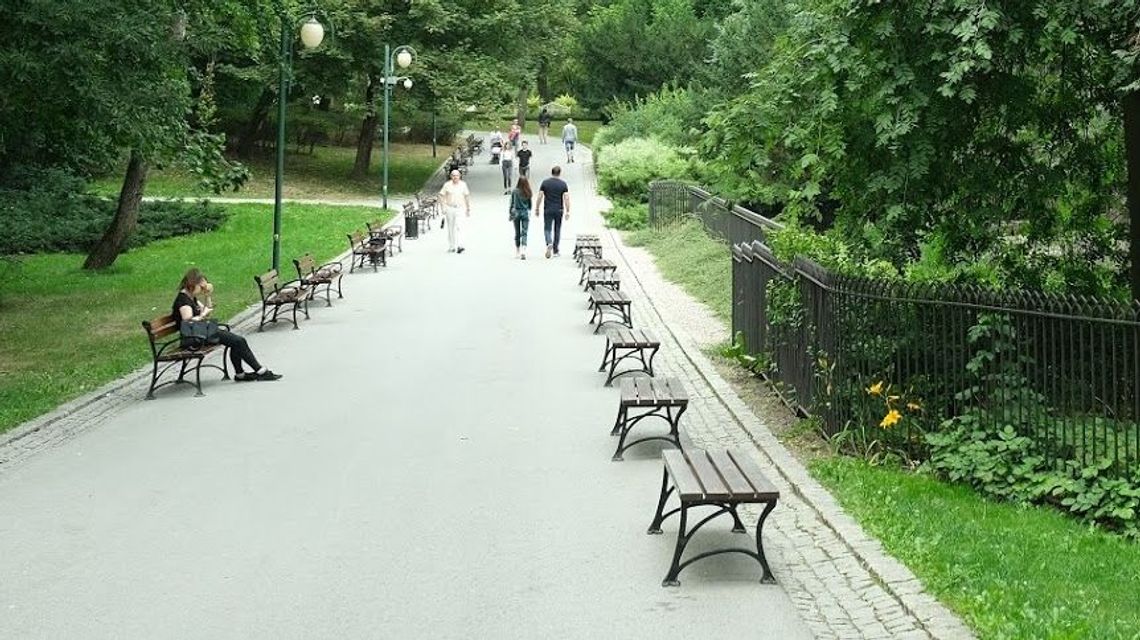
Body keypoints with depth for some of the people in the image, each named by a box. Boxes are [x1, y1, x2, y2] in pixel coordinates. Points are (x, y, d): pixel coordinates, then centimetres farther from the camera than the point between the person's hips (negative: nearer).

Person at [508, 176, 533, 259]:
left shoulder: (514, 191, -9)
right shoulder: (528, 193, -4)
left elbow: (512, 203, -4)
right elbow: (530, 204, 6)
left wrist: (510, 213, 5)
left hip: (516, 213, 0)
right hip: (525, 213, 0)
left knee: (517, 233, 13)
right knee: (524, 233, -1)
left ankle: (517, 252, 21)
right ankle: (523, 251, -19)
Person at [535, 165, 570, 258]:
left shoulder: (545, 182, 0)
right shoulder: (563, 184, -1)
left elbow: (540, 197, -2)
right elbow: (566, 198, -5)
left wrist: (537, 209, 5)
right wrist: (567, 212, -2)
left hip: (548, 210, -1)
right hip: (559, 210, 1)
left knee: (547, 229, 2)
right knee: (557, 230, 10)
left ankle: (549, 243, -26)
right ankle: (555, 251, 15)